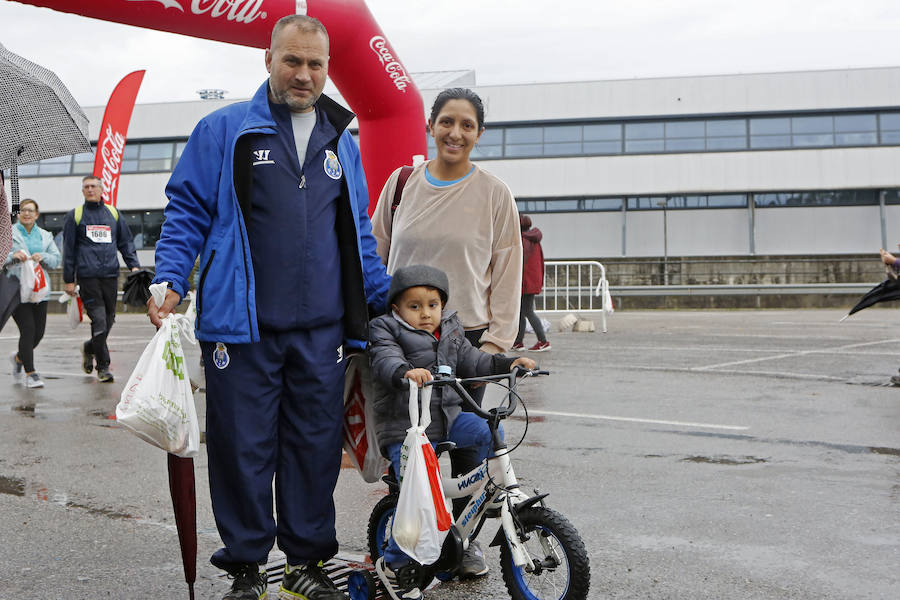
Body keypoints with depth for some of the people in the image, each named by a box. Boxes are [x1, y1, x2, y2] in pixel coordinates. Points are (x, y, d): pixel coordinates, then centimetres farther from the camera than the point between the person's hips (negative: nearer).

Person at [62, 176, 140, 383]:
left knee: (109, 320, 8)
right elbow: (68, 249, 7)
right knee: (99, 321, -10)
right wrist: (69, 279, 3)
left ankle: (89, 348, 34)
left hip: (110, 274, 3)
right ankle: (103, 366, -1)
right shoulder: (74, 216, 7)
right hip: (87, 275, -3)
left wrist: (133, 265, 5)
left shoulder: (113, 213, 15)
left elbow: (126, 242, 19)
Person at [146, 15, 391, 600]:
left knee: (315, 444, 8)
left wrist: (386, 300, 17)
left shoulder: (342, 142, 17)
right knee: (244, 446, 3)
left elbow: (358, 235, 21)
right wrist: (170, 283, -8)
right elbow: (187, 212, 4)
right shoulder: (224, 130, 5)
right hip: (242, 326, -3)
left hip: (321, 330, 3)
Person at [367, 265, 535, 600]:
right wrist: (406, 372, -46)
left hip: (447, 420, 6)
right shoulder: (387, 331, -5)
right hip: (405, 429, -5)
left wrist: (507, 364, 0)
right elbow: (385, 361, -24)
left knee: (488, 431, -19)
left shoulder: (451, 331, 14)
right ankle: (394, 564, 3)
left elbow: (472, 361, 15)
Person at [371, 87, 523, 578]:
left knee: (465, 442, 4)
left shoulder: (494, 193, 1)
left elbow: (507, 273, 1)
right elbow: (374, 257, 13)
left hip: (466, 336, -1)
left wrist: (496, 342, -6)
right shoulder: (402, 183, 6)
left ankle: (466, 539, 21)